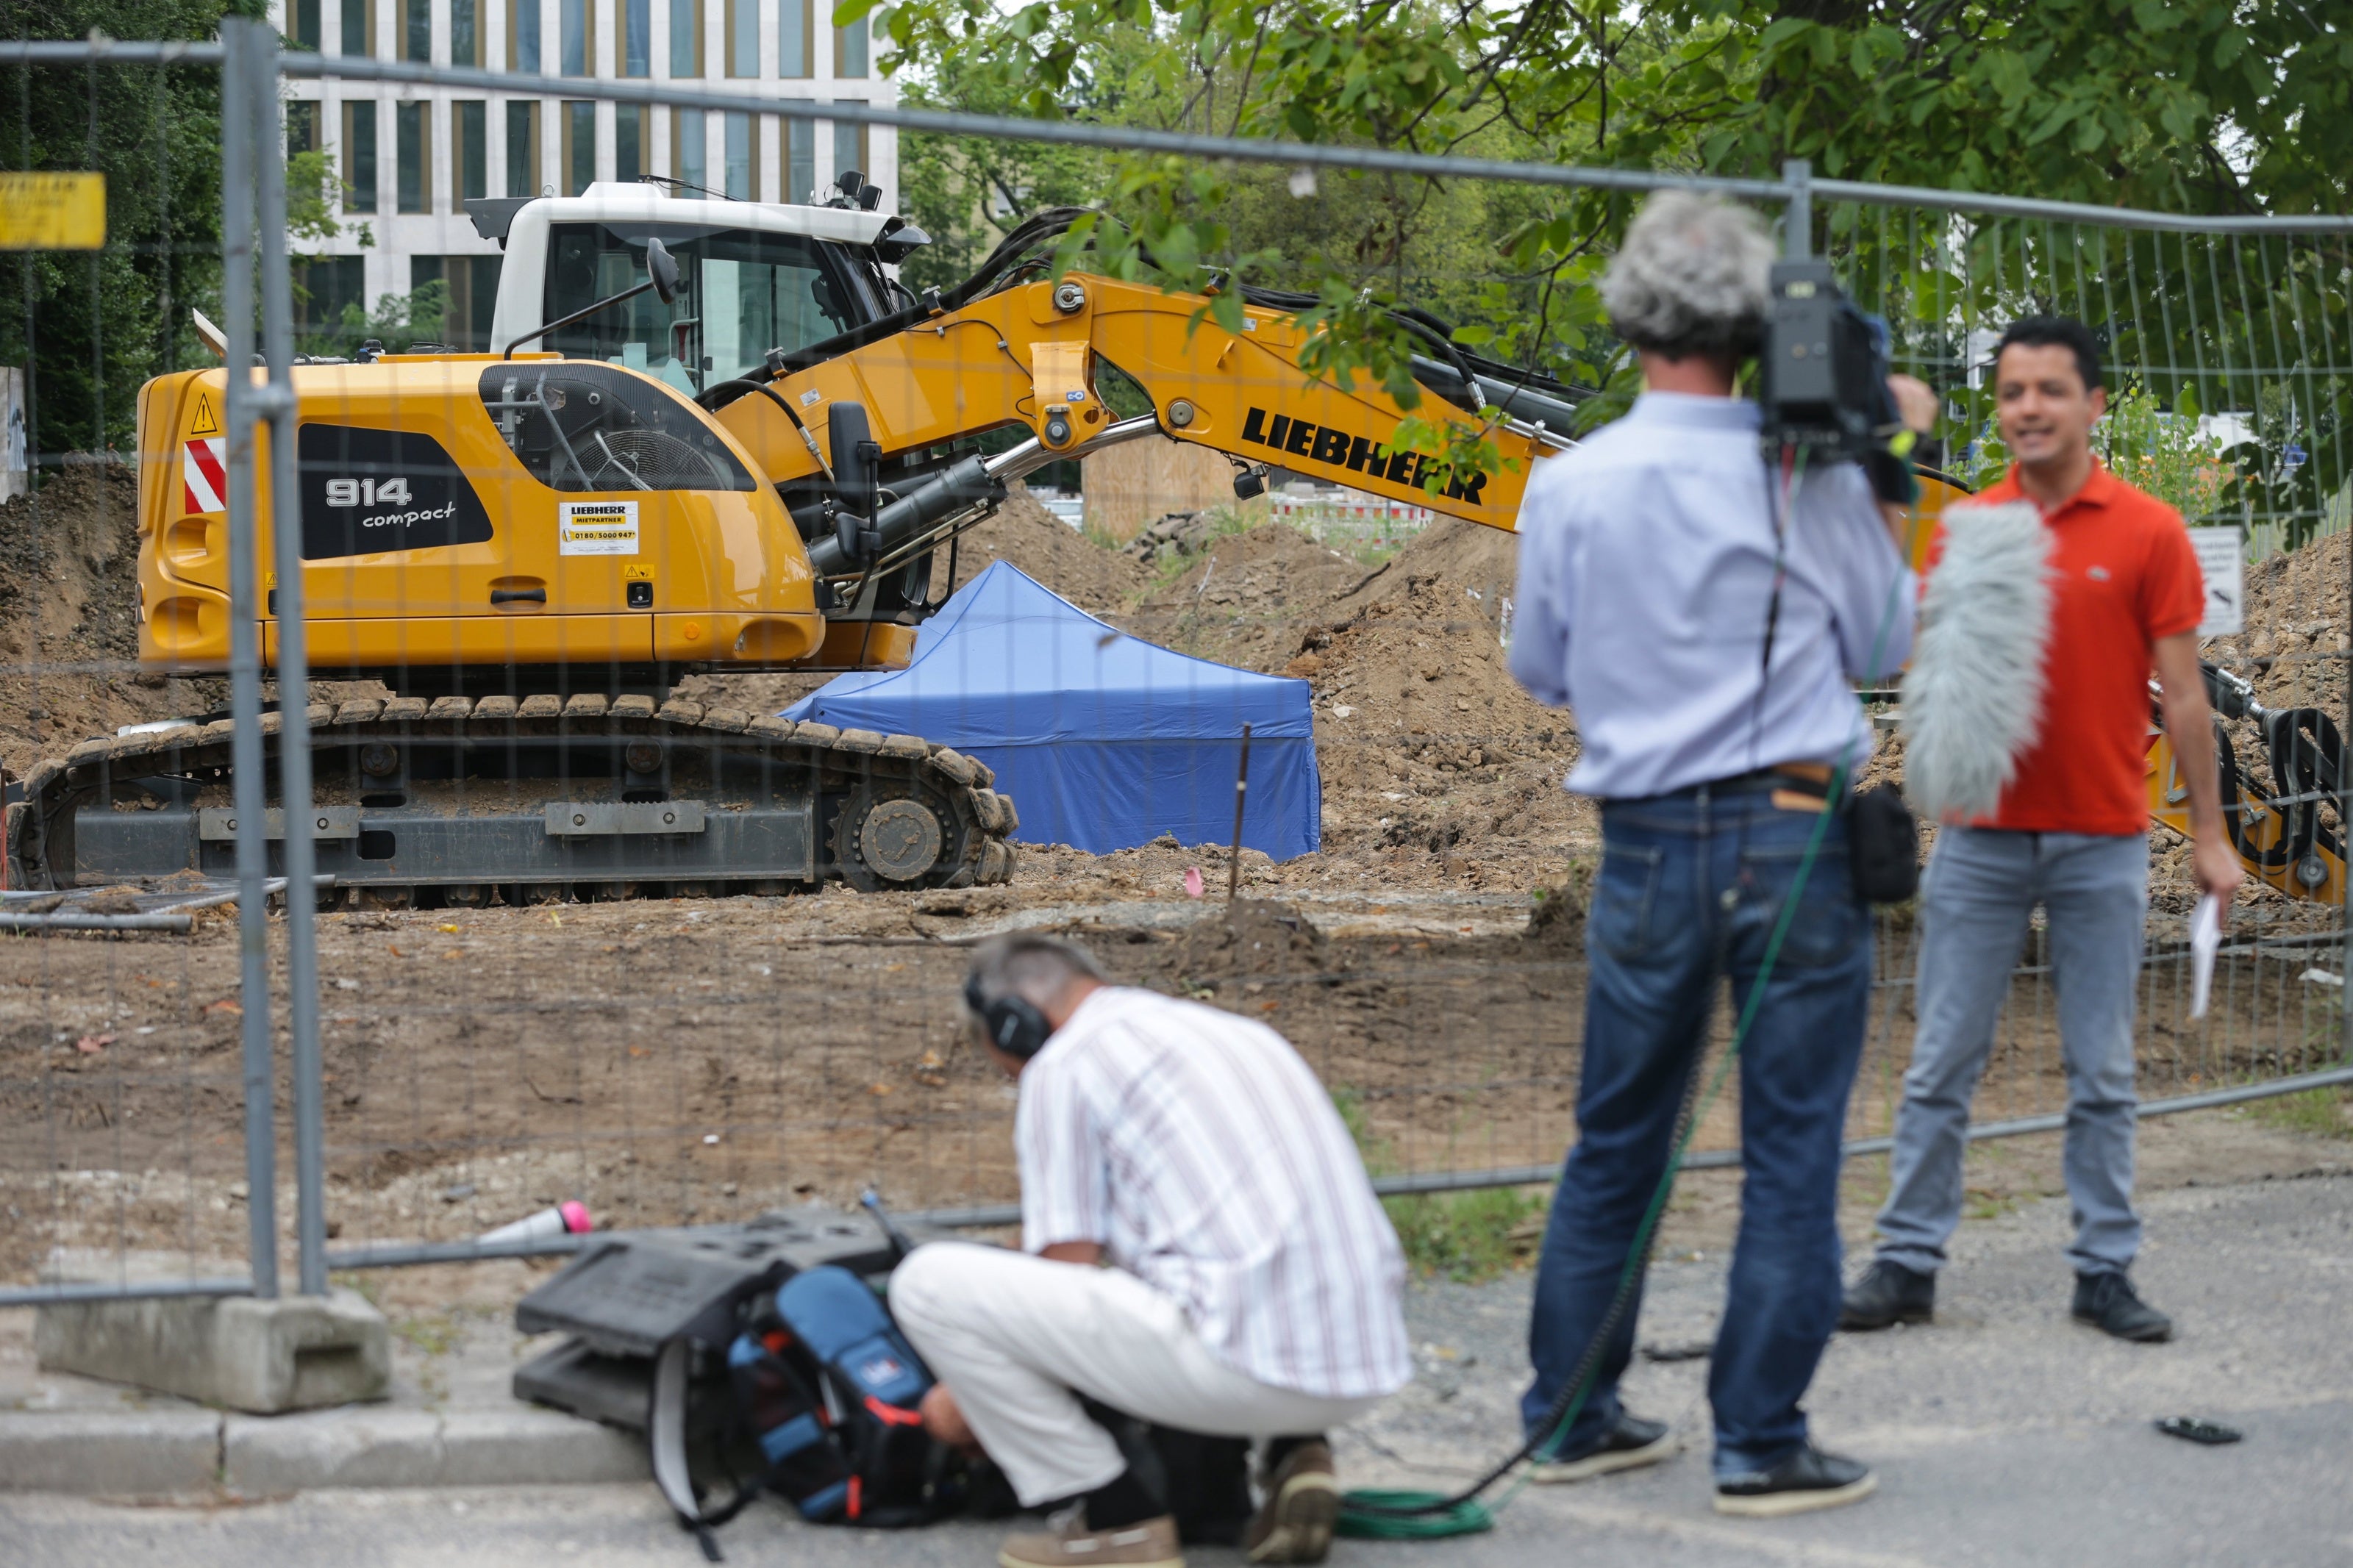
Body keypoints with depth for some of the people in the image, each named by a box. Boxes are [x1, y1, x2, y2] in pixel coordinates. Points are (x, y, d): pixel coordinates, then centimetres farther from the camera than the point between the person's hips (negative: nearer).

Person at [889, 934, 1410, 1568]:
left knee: (930, 1281, -3)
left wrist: (971, 1393, 18)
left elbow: (1065, 1275, 1)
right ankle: (1292, 1450, 15)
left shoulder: (1064, 1067, 2)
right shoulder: (1241, 1034, 25)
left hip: (1243, 1361, -8)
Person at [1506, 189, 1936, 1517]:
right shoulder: (1808, 471, -7)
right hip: (1795, 835, -3)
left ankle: (1573, 1415, 20)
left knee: (1615, 1143, 14)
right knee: (1792, 1150, 3)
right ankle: (1762, 1443, 4)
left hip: (1650, 845, 3)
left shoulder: (1568, 485, -1)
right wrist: (1888, 483, 11)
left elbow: (1540, 670, 11)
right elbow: (1886, 645, 4)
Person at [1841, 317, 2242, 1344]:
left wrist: (2209, 833, -1)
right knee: (1941, 1066, 3)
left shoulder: (2149, 534, -3)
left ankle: (2106, 1271, 13)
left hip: (2102, 844, -2)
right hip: (1980, 836, 2)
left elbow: (2182, 693, -1)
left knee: (2102, 1075, 6)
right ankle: (1908, 1264, 9)